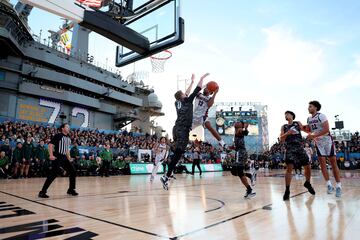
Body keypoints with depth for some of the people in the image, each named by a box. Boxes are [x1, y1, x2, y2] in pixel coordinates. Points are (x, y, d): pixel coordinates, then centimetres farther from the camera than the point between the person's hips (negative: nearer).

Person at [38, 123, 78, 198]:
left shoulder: (68, 139, 15)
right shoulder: (58, 136, -6)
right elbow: (50, 145, -13)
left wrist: (68, 158, 20)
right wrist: (51, 155, -23)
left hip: (64, 158, 8)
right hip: (57, 157, -8)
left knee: (73, 172, 5)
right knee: (53, 174, -13)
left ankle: (71, 190, 17)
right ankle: (42, 192, -2)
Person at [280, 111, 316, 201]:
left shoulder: (298, 123, 12)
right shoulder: (284, 127, 12)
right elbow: (281, 139, 3)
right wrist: (287, 133, -15)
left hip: (300, 147, 2)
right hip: (290, 149, -1)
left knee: (308, 167, 7)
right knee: (289, 168, -14)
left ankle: (307, 183, 36)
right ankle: (287, 190, -7)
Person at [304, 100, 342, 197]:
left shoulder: (321, 116, -15)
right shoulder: (309, 119, 7)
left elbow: (326, 129, -24)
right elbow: (309, 130, 20)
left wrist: (314, 136, -26)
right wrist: (302, 127, 2)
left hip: (327, 141, -6)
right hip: (318, 143, 6)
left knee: (333, 163, -2)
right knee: (322, 163, -1)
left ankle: (339, 186, 3)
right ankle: (329, 185, 5)